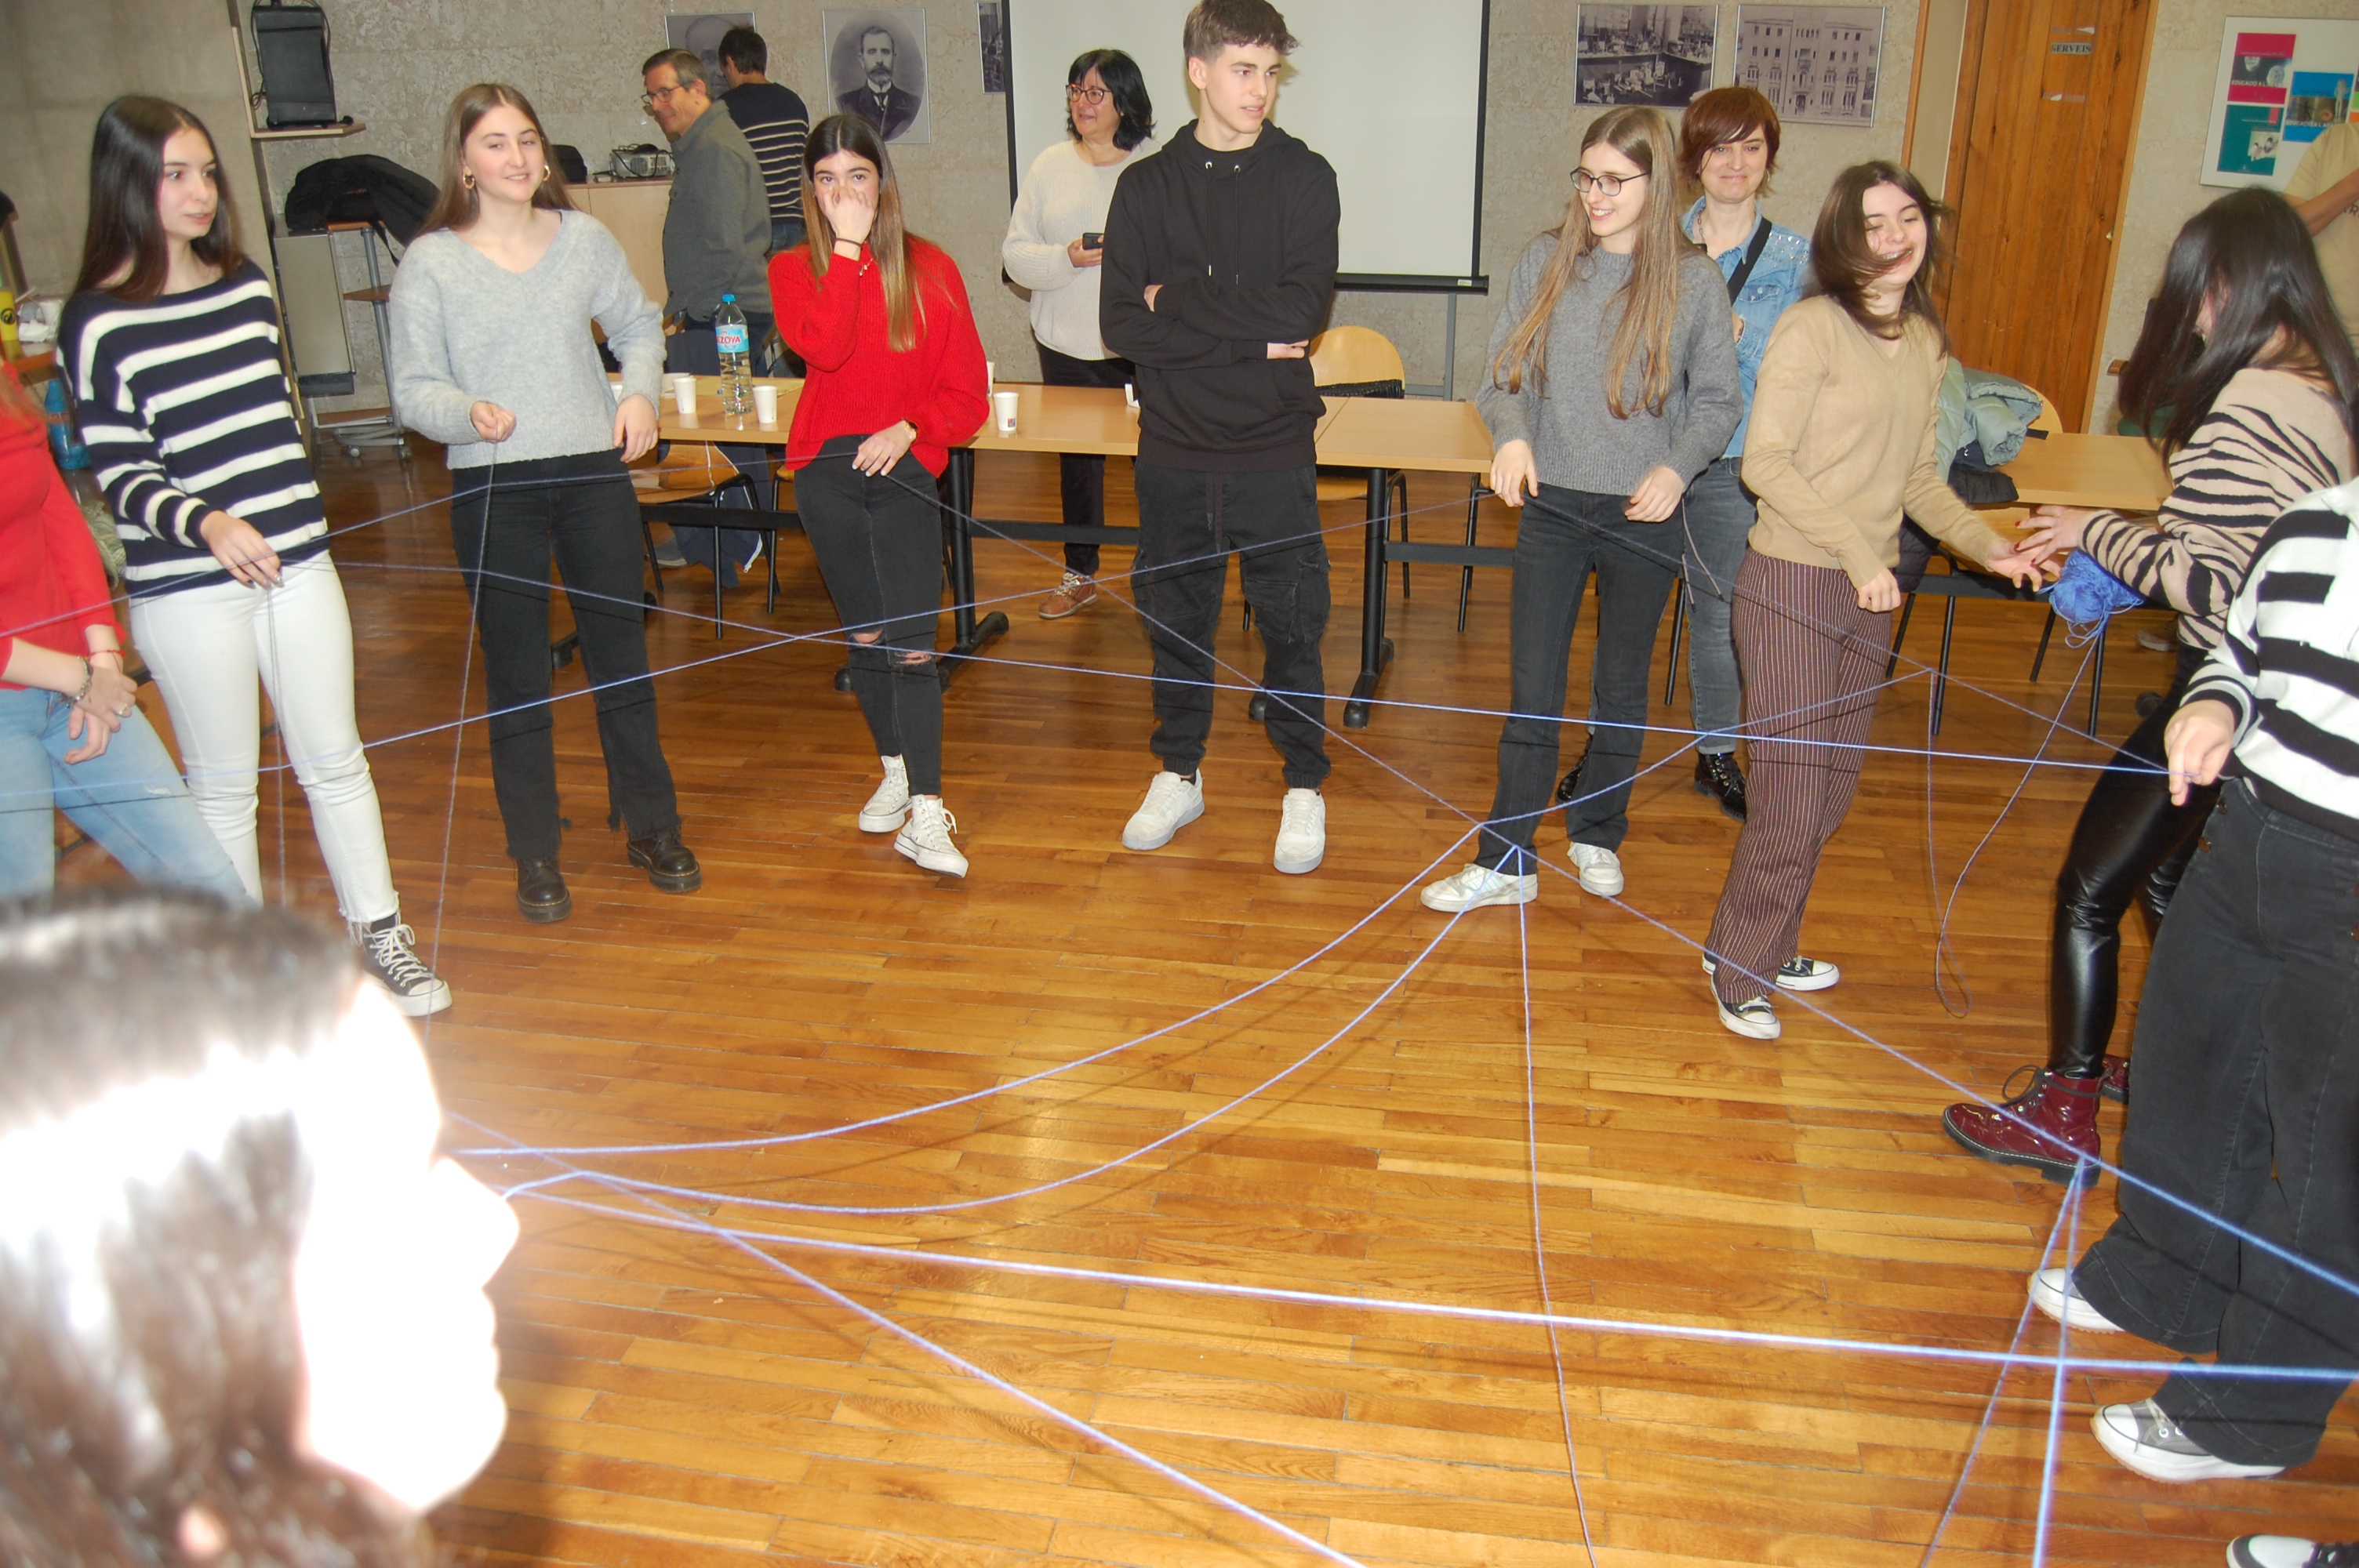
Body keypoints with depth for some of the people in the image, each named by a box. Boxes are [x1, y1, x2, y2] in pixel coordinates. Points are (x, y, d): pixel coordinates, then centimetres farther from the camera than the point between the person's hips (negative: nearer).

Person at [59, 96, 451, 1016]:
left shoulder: (248, 287, 8)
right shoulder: (99, 324, -9)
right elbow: (121, 476, -11)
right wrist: (207, 523, -29)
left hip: (296, 563, 4)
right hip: (185, 589, -4)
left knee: (334, 759, 10)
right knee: (224, 783, 8)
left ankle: (379, 934, 22)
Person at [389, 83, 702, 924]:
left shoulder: (584, 238, 3)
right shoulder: (430, 263, -4)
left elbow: (638, 324, 17)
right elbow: (414, 389, -4)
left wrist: (639, 389, -2)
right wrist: (469, 411, -24)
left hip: (595, 473, 2)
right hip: (493, 489, -2)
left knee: (622, 653, 9)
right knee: (515, 673, 7)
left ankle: (651, 826, 25)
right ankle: (535, 854, 20)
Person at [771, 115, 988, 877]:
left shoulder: (931, 269, 2)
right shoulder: (793, 269, 6)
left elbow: (967, 390, 0)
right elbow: (822, 347, -17)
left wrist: (911, 427, -16)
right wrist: (847, 250, -14)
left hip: (906, 466, -2)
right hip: (826, 467, 2)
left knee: (911, 642, -11)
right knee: (864, 634, 10)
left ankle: (926, 814, -12)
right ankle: (896, 769, 29)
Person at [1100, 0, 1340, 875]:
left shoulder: (1304, 179, -1)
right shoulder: (1146, 185, 4)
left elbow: (1302, 310, -15)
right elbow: (1119, 325, -6)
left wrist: (1177, 298, -10)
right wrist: (1246, 337, -14)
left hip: (1273, 449, -2)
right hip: (1174, 448, 2)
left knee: (1290, 625, 6)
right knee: (1174, 617, 13)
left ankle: (1304, 788, 23)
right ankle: (1180, 775, 31)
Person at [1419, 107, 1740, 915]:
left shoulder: (1694, 281, -3)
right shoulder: (1547, 261, 1)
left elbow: (1718, 401, 2)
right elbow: (1505, 372, 4)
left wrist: (1676, 466, -16)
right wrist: (1511, 433, -17)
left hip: (1643, 515, 0)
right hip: (1552, 506, 1)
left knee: (1622, 685, 13)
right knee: (1532, 688, 1)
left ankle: (1597, 836, 32)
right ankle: (1506, 862, 9)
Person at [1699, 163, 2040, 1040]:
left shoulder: (1927, 342, 11)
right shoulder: (1813, 327, -10)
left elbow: (1918, 476, 17)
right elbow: (1765, 462, -14)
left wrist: (1987, 547, 4)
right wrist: (1856, 549, -19)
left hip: (1872, 592, 7)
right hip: (1792, 582, -7)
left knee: (1833, 786, 13)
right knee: (1792, 789, -5)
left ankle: (1766, 948, 28)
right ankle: (1740, 969, 12)